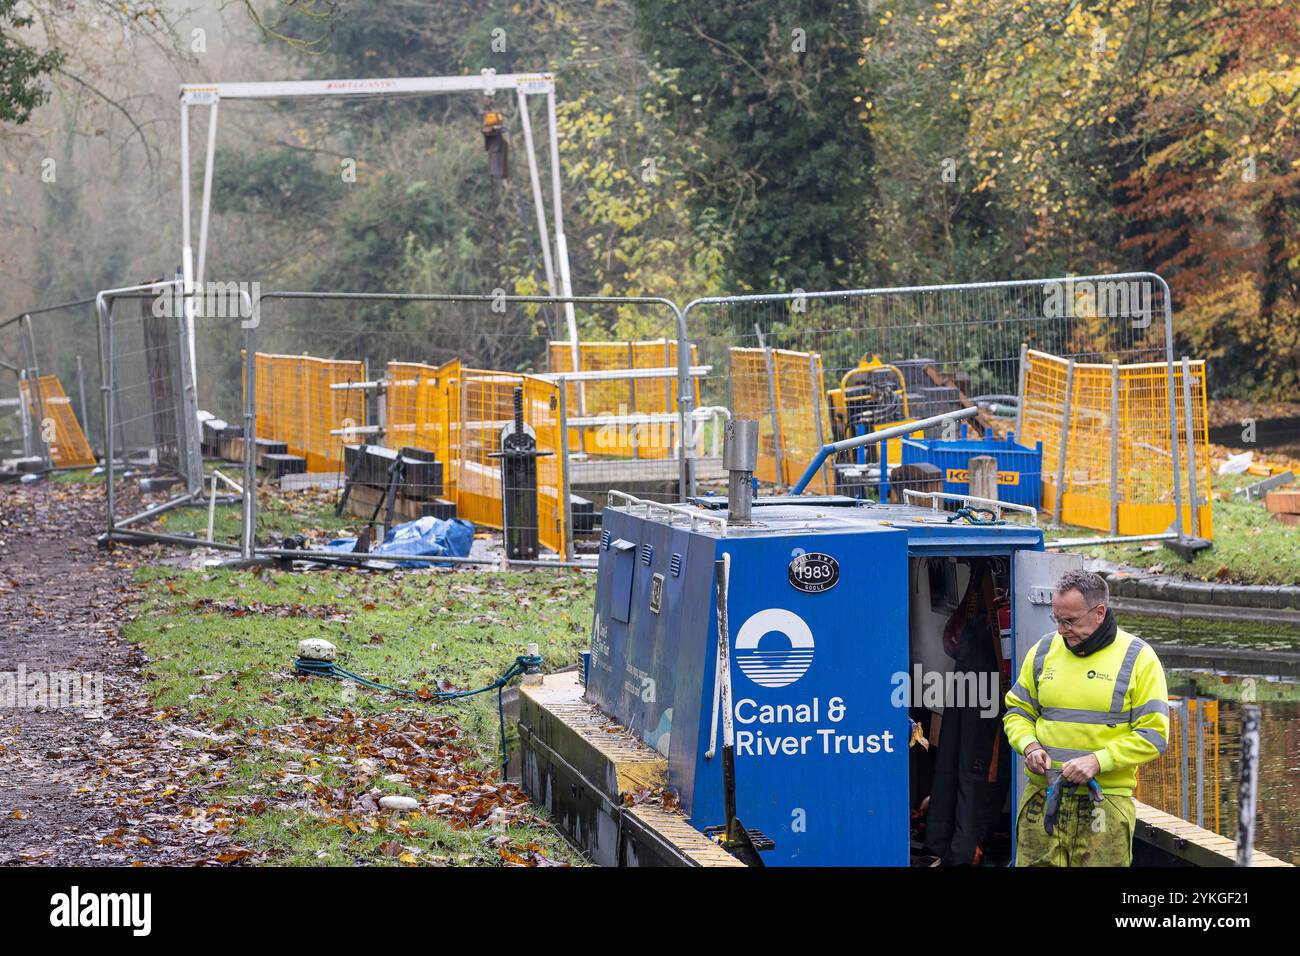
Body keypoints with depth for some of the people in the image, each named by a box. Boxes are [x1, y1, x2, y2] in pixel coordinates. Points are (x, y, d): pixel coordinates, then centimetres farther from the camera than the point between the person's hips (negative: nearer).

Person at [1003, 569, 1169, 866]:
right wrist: (1029, 745, -4)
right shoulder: (1043, 650, 9)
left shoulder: (1138, 659, -3)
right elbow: (1017, 711, 17)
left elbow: (1153, 735, -5)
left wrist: (1098, 761, -16)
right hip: (1042, 798, 3)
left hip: (1104, 804, -3)